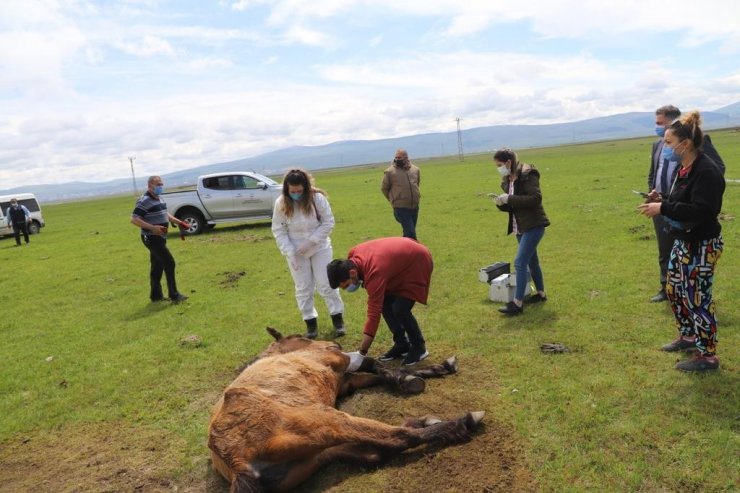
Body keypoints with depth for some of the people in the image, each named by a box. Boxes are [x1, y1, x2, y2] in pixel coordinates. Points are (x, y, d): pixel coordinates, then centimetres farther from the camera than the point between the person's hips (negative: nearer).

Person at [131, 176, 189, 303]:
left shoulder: (159, 199, 14)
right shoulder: (144, 201, -15)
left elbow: (165, 214, 30)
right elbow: (134, 220, -22)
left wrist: (179, 222, 18)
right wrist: (153, 227, -30)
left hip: (160, 238, 9)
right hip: (152, 238, -9)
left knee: (157, 266, 13)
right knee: (169, 263, -11)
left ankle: (156, 295, 22)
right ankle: (173, 295, -6)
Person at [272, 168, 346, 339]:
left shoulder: (317, 198, -17)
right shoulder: (281, 203, -13)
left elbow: (328, 222, -11)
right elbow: (278, 230, -7)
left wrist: (310, 241, -19)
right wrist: (290, 253, -15)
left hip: (320, 248, -1)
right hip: (296, 252, 2)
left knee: (326, 284, 3)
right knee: (303, 289, 8)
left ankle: (337, 319, 17)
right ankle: (311, 322, 21)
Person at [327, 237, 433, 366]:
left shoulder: (374, 273, -38)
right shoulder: (352, 255, -15)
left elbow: (373, 315, -38)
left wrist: (361, 353, -36)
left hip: (418, 262, -9)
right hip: (401, 259, 9)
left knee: (400, 309, -18)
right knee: (385, 304, 1)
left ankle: (419, 347, 3)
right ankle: (402, 344, 15)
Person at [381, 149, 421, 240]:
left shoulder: (415, 170, 4)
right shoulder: (390, 172, -9)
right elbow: (384, 188, 2)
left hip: (415, 207, 5)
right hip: (401, 209, -5)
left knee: (408, 232, 15)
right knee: (410, 233, -12)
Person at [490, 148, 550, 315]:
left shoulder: (528, 175, -15)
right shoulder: (507, 180, 10)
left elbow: (535, 199, -25)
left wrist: (509, 198, -25)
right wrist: (501, 203, -7)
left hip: (533, 226, -9)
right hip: (520, 227, 9)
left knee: (520, 262, -14)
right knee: (531, 261, 19)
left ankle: (517, 303, -10)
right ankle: (541, 294, 35)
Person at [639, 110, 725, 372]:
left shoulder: (707, 171, -23)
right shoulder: (684, 169, 8)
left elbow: (702, 211, -30)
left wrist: (663, 208, -29)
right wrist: (662, 199, 1)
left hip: (702, 245, -10)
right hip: (683, 241, 10)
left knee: (697, 299, -1)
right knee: (674, 289, 20)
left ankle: (707, 356, 13)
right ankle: (688, 336, 39)